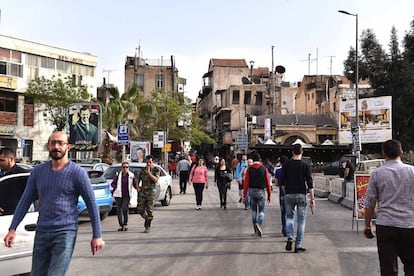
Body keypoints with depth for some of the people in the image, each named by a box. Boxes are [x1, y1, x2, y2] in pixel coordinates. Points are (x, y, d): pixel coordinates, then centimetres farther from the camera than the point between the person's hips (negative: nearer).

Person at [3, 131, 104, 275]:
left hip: (65, 233, -5)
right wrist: (12, 229, 3)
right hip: (41, 232, 5)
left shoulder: (77, 173, -5)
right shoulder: (38, 171, 8)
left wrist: (97, 236, -5)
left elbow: (92, 204, -3)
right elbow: (25, 201, 11)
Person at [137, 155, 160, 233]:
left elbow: (156, 180, -13)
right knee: (140, 210, 2)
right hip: (142, 192, 4)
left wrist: (149, 172, -16)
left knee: (150, 210, -6)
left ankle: (148, 226, 4)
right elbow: (138, 179, 21)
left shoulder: (156, 170, 1)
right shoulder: (143, 170, 12)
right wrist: (137, 187, 5)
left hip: (151, 192, -4)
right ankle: (146, 219, 30)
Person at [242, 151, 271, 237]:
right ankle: (258, 224, -22)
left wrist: (244, 195, 2)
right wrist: (269, 195, 5)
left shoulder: (249, 169, -2)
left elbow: (246, 183, -3)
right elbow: (268, 183, -3)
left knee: (254, 210, 15)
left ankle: (256, 230, 19)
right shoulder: (264, 169, -3)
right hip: (261, 191, -2)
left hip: (252, 191, 2)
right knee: (262, 210, 6)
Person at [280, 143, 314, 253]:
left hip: (289, 194, 2)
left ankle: (289, 238, -4)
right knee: (301, 220, 6)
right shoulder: (305, 164, -4)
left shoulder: (286, 164, 1)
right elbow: (309, 183, -7)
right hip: (301, 195, -1)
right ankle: (298, 246, 6)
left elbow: (282, 181, 2)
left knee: (289, 216, 18)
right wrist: (312, 198, -4)